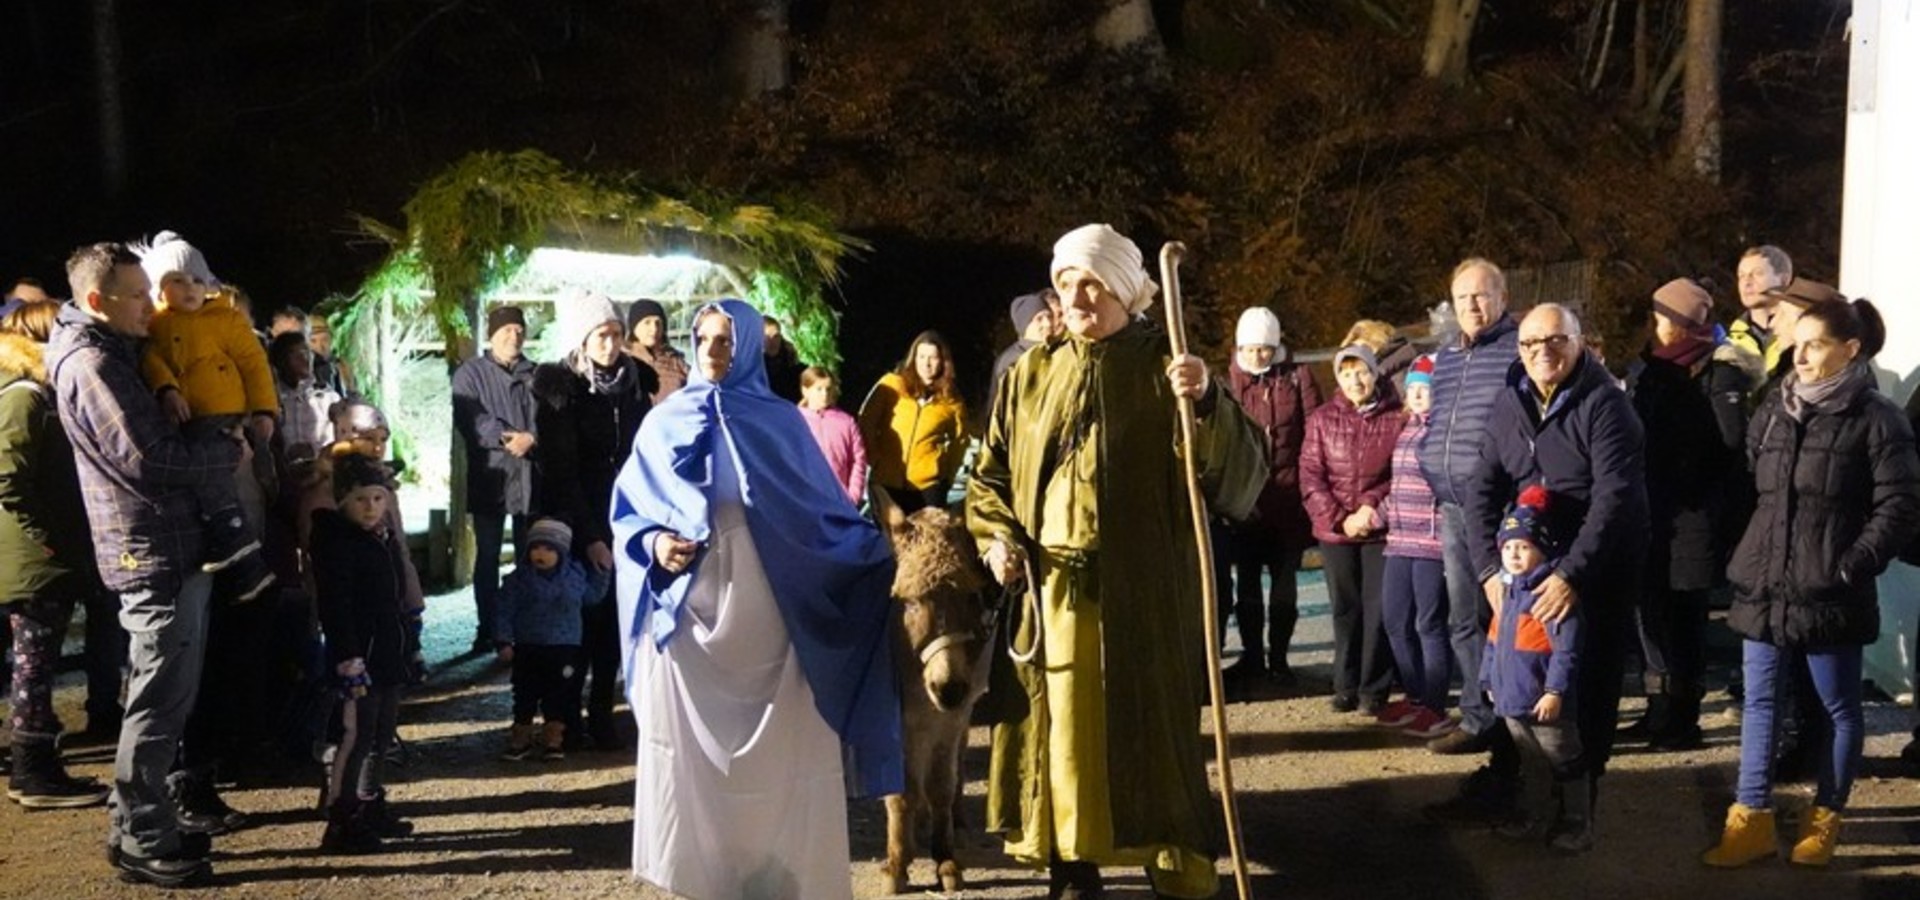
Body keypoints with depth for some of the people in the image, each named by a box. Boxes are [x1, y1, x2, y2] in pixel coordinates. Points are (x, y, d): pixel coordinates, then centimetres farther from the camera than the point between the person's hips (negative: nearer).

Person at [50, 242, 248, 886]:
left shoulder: (113, 354, 17)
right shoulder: (89, 364, -14)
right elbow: (147, 458, -20)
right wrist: (229, 453, -8)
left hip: (172, 548, 10)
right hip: (153, 553, -10)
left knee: (167, 695, 16)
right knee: (160, 700, -4)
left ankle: (138, 823, 25)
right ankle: (143, 843, 4)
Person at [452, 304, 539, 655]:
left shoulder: (536, 374, 14)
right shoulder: (470, 373, 4)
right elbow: (471, 419, -11)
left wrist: (531, 437, -18)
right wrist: (508, 438, -19)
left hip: (530, 476, 3)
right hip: (490, 475, -2)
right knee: (487, 555, 2)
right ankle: (486, 629, 7)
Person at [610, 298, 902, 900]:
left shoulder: (780, 421, 7)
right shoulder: (665, 421, 9)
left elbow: (821, 509, 8)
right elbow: (628, 511, 9)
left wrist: (883, 556, -1)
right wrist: (653, 542, -11)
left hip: (763, 612, -1)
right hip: (687, 613, 1)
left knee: (776, 752, -2)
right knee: (690, 752, -1)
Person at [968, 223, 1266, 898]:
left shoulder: (1165, 368, -1)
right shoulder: (1029, 376, 11)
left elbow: (1241, 469, -12)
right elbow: (990, 475, 16)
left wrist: (1205, 402, -29)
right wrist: (996, 537, -2)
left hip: (1142, 593, -3)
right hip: (1049, 591, 4)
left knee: (1148, 731, 0)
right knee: (1060, 729, 7)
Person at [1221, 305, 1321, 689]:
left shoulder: (1297, 378, 2)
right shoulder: (1230, 382, 3)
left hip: (1287, 497, -1)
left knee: (1284, 583, 8)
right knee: (1247, 583, 7)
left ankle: (1279, 657, 20)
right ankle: (1251, 657, 18)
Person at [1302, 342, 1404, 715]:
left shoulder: (1396, 419, -2)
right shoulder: (1322, 419, 4)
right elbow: (1311, 477, 0)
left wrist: (1373, 507, -13)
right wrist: (1340, 518, -9)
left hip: (1381, 530, -2)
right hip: (1336, 531, 2)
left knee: (1378, 609, -1)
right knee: (1346, 609, 9)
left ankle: (1374, 690, 8)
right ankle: (1346, 686, 17)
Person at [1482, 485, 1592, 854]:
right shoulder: (1507, 591, 10)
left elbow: (1567, 650, -22)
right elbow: (1494, 640, 19)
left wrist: (1555, 690, -24)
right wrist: (1490, 680, 20)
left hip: (1545, 702, -8)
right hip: (1512, 698, 9)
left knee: (1565, 764, 5)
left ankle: (1576, 825, 15)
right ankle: (1528, 819, 33)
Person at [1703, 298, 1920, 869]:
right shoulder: (1772, 413, 10)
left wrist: (1852, 565, -15)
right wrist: (1748, 559, 10)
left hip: (1830, 593, -5)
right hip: (1764, 585, 6)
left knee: (1838, 708, 9)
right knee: (1758, 702, 8)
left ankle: (1825, 819, 22)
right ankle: (1753, 821, 15)